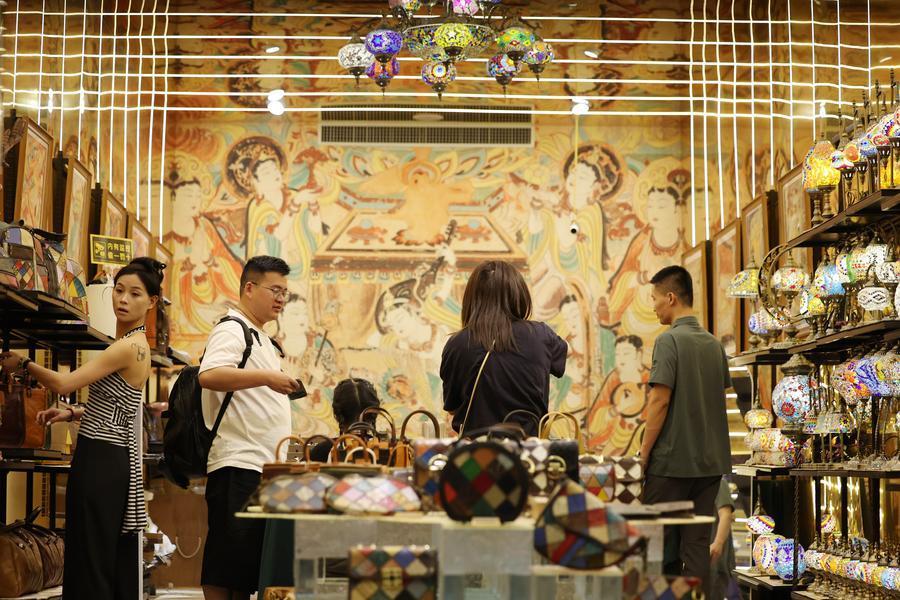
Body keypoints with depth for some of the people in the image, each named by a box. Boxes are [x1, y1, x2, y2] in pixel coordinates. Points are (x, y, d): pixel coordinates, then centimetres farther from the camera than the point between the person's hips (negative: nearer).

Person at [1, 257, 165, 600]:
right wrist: (72, 414, 12)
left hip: (101, 459, -10)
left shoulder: (130, 346, -14)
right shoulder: (134, 344, 17)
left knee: (92, 562, -8)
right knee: (116, 562, 11)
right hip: (111, 458, 10)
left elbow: (64, 384, -15)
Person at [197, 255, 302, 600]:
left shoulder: (261, 338, 22)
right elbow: (209, 376, -27)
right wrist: (268, 378, -30)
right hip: (238, 465, -10)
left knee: (249, 567, 10)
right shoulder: (231, 330, -8)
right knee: (225, 565, -7)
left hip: (264, 465, 10)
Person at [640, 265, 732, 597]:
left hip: (672, 460, -6)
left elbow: (660, 400, -15)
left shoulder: (669, 341, -11)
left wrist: (644, 453, -9)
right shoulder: (715, 344, 11)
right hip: (710, 460, 6)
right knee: (697, 543, 7)